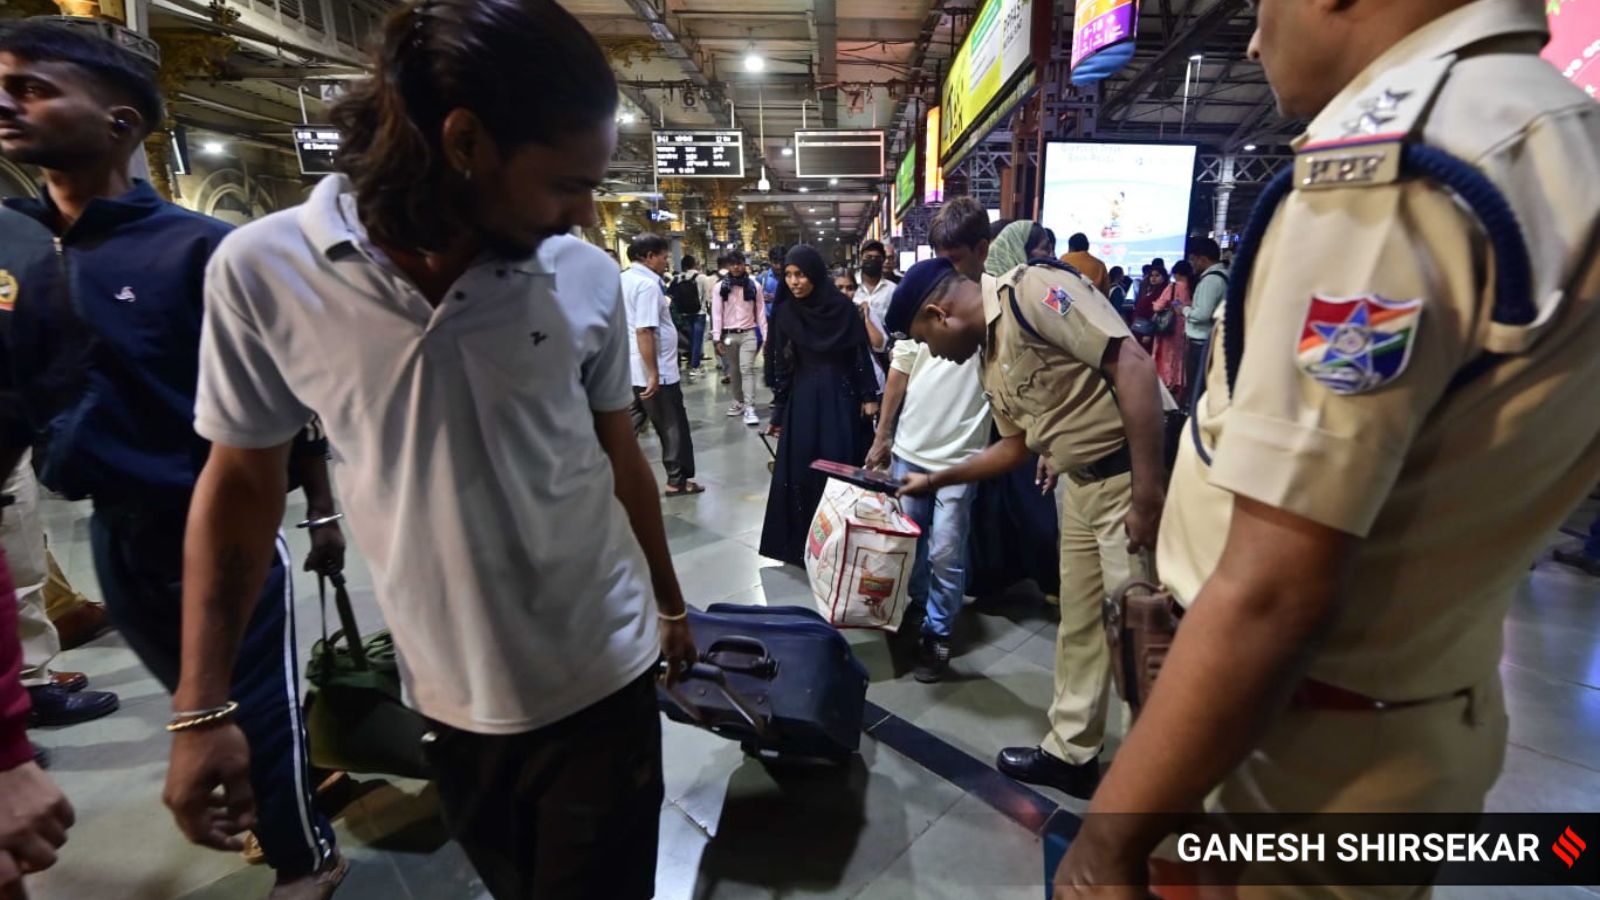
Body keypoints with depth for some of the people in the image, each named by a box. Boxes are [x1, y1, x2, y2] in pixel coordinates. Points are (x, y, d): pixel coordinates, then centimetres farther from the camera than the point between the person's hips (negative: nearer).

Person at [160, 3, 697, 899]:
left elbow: (622, 461, 2)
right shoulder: (262, 271, -12)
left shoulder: (589, 279, -9)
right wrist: (203, 708, 1)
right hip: (448, 697, 1)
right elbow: (241, 482, -1)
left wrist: (670, 604, 12)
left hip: (602, 680, 0)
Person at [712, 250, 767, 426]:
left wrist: (765, 335, -1)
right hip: (729, 334, 2)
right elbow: (716, 313, 0)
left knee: (747, 369, -12)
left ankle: (750, 408, -16)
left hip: (749, 333, -2)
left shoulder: (754, 285, 1)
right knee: (734, 371, 11)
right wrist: (717, 338, -5)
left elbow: (760, 311, 3)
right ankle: (738, 402, 26)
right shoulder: (720, 287, 1)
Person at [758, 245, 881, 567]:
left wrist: (869, 396, -5)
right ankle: (802, 543, 14)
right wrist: (778, 411, 2)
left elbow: (861, 354, 0)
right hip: (802, 399, 1)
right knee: (800, 471, 2)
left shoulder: (843, 307, -4)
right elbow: (780, 364, 2)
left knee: (843, 467, -2)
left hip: (841, 398, -1)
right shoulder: (784, 312, 0)